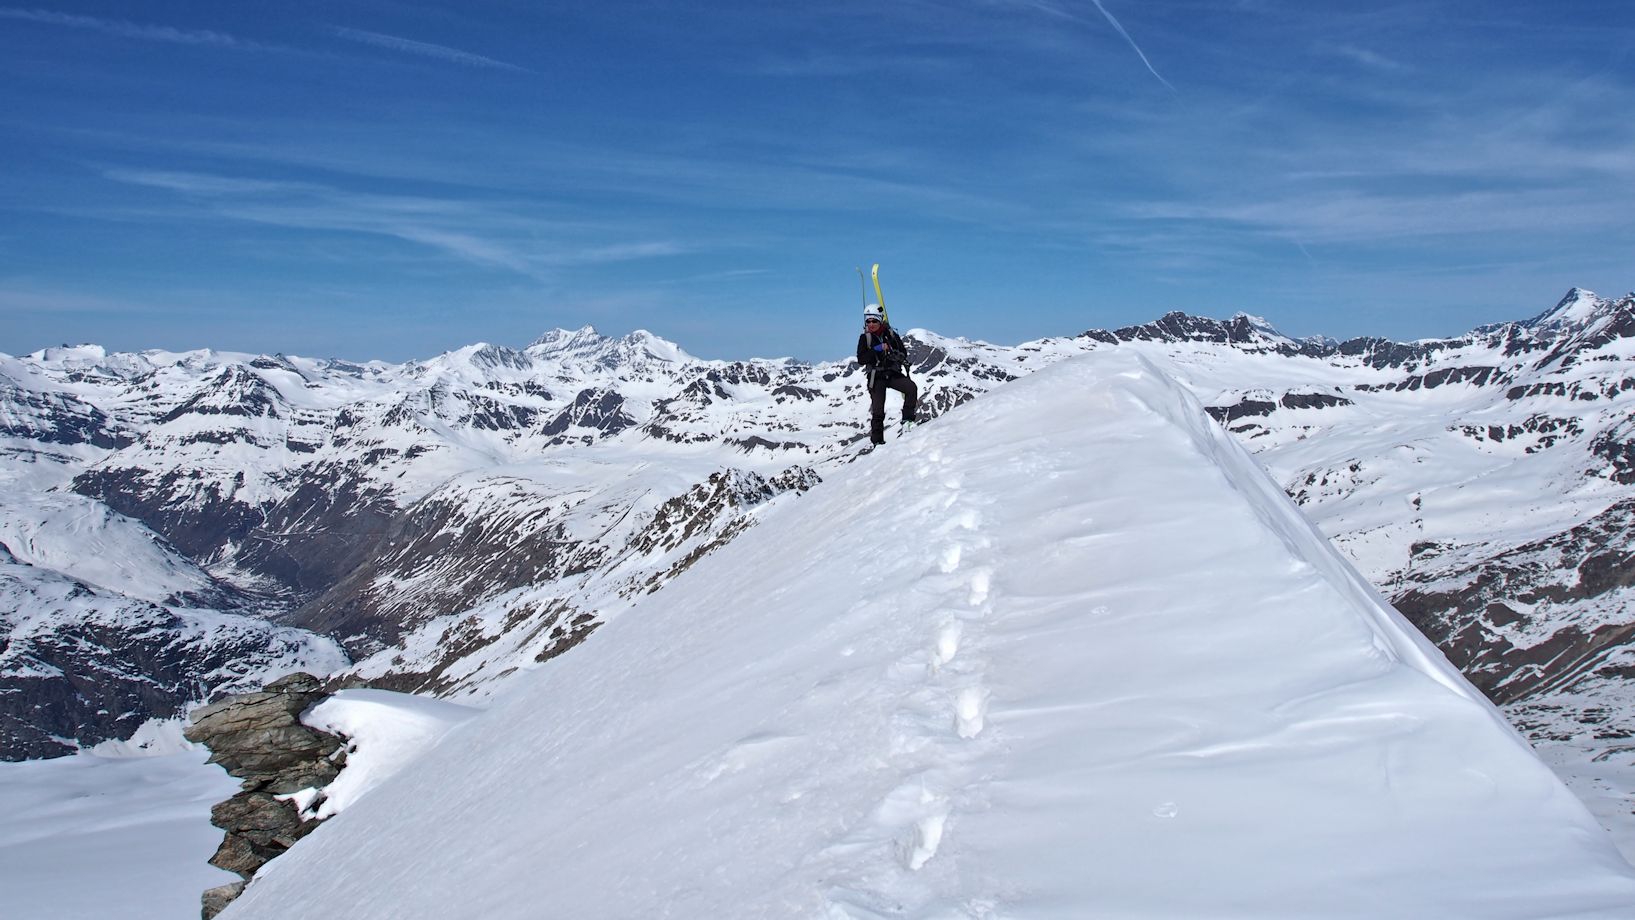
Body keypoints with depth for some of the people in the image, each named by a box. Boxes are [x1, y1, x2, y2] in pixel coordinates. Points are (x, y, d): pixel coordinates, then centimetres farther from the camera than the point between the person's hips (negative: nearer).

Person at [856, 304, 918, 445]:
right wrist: (876, 350, -18)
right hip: (876, 376, -1)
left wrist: (896, 355, -10)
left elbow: (904, 353, 12)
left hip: (893, 373, 2)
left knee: (912, 387, -24)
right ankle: (877, 440, 4)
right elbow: (861, 360, -9)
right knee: (878, 410, -6)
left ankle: (907, 418, -8)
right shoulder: (865, 338, 0)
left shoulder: (891, 334, 4)